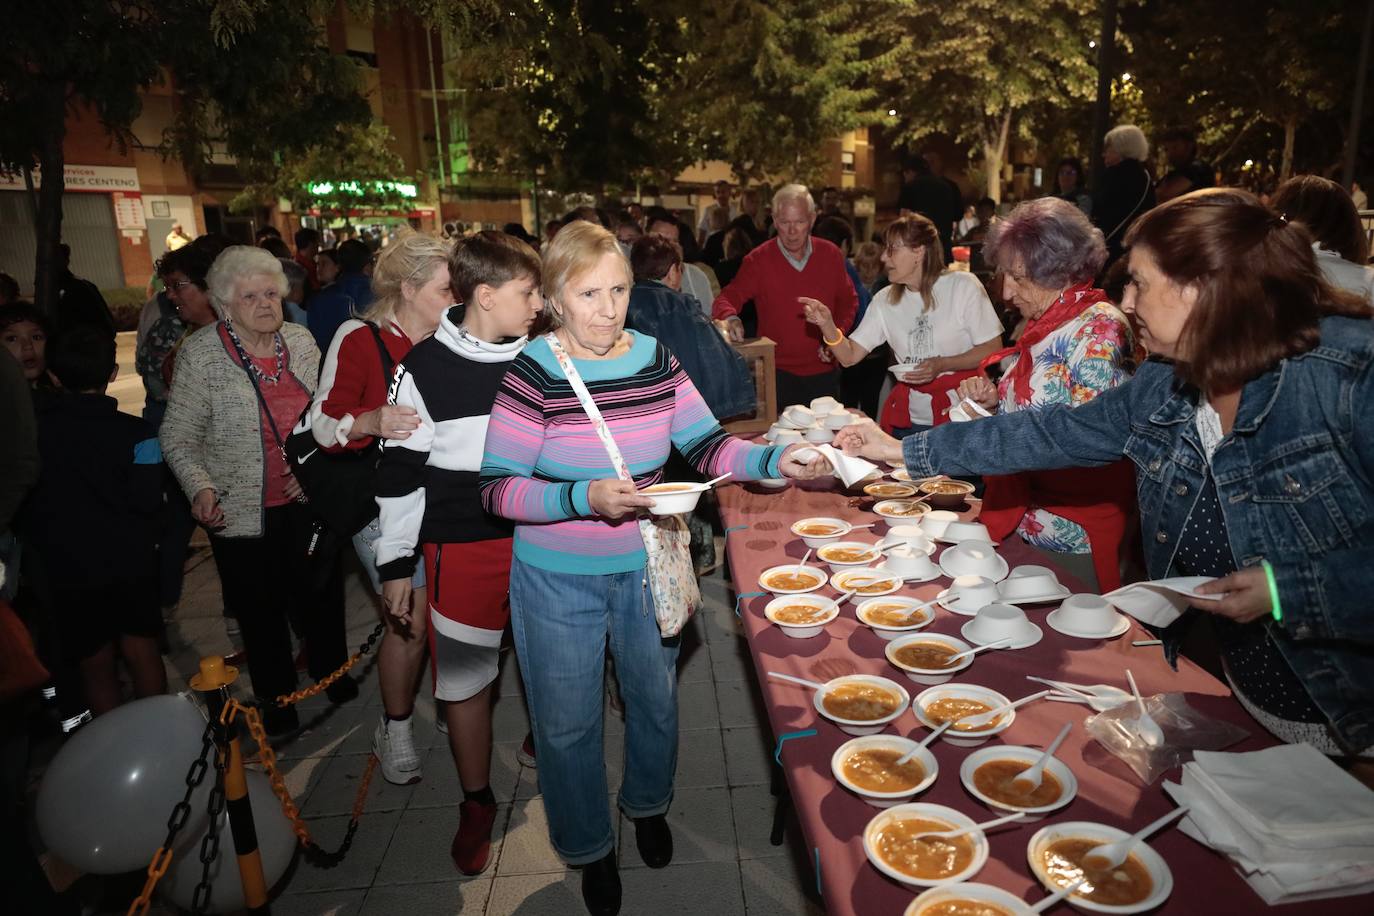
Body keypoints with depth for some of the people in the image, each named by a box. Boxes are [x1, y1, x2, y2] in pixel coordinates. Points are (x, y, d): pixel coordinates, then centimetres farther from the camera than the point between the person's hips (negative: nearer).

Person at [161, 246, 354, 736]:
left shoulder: (300, 339, 0)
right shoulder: (200, 354, -11)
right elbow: (179, 437, -7)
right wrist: (201, 488, -21)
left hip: (307, 499, 3)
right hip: (242, 509, -3)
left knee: (321, 592, 16)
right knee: (261, 608, 11)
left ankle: (331, 670, 42)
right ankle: (274, 695, 34)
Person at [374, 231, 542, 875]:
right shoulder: (425, 369, -9)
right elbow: (400, 472, -3)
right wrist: (396, 563, -1)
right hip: (463, 549, -3)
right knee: (464, 681, 8)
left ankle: (540, 744, 47)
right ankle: (476, 804, 31)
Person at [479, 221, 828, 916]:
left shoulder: (654, 357, -6)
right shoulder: (534, 372, -19)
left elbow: (706, 445, -4)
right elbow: (496, 488, -19)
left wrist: (775, 461, -19)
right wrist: (584, 498, -32)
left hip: (645, 565, 4)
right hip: (558, 579, -3)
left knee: (656, 699, 23)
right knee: (569, 722, 14)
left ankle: (648, 805, 54)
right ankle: (589, 849, 42)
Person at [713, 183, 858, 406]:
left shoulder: (831, 255, 3)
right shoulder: (758, 260, -6)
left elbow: (849, 302, 12)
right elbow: (726, 299, -10)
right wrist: (729, 318, -34)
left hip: (823, 373, 3)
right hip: (777, 373, -3)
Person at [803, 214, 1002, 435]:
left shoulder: (963, 286, -6)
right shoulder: (885, 301, 5)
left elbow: (992, 349, -7)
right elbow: (849, 356, 0)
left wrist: (942, 365, -19)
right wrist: (827, 324, -17)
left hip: (960, 416, -3)